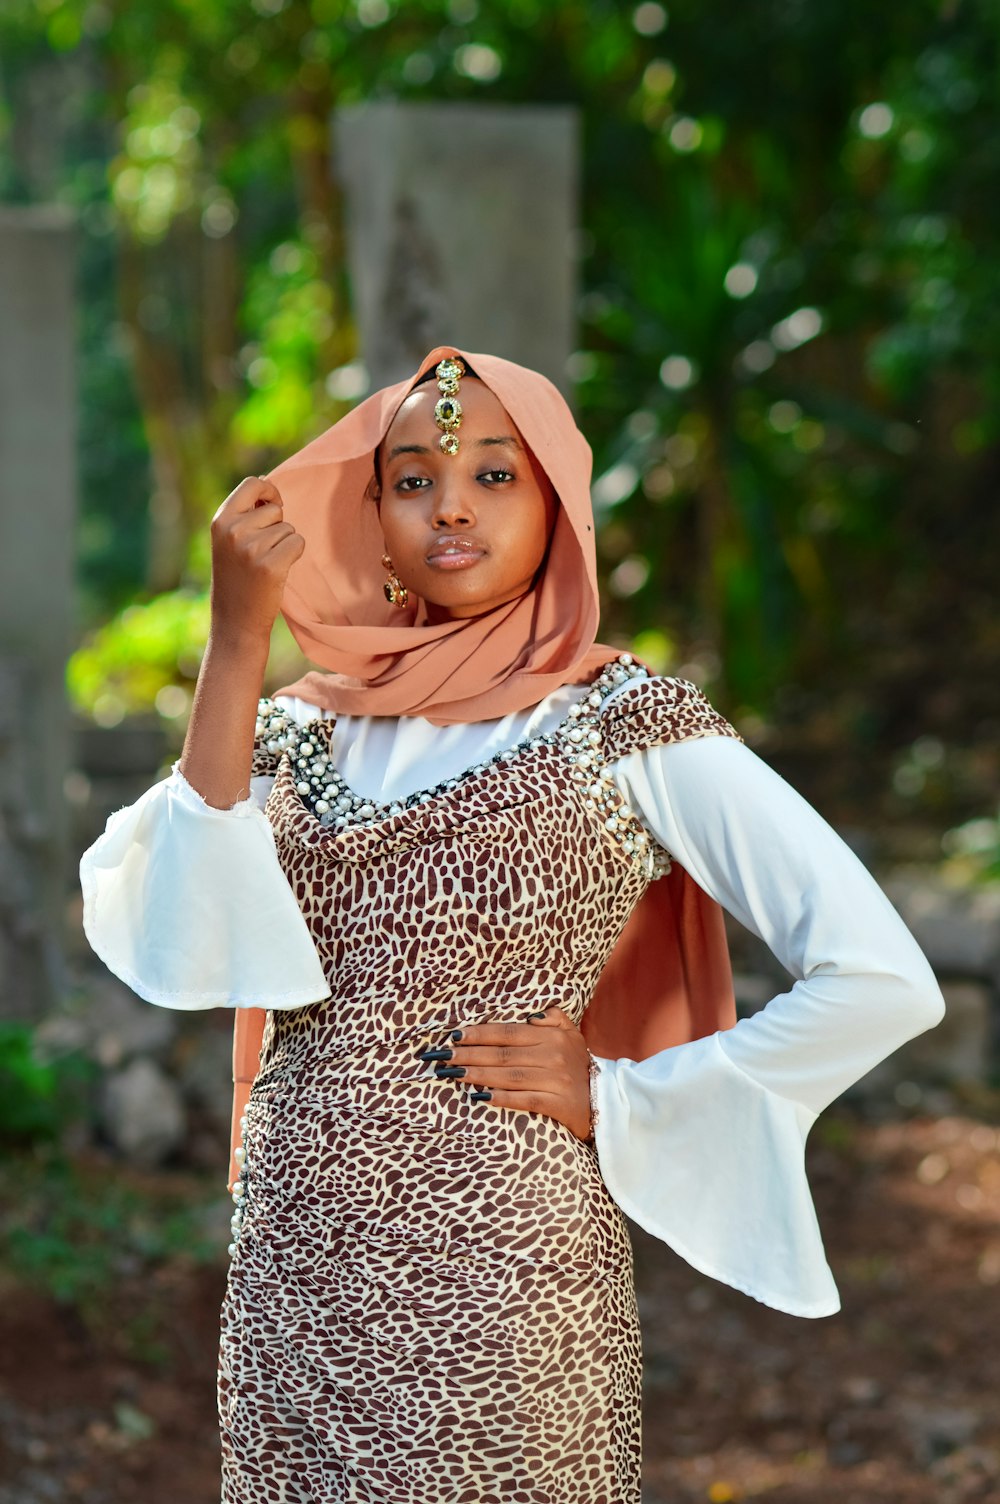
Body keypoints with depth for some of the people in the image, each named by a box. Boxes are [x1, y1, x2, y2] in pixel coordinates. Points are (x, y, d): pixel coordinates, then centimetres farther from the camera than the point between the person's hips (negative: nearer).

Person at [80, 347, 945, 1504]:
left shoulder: (627, 727, -4)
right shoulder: (301, 730, 8)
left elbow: (883, 983, -11)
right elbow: (186, 957, -11)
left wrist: (617, 1100, -6)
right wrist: (237, 641, -11)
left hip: (498, 1282, -4)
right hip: (290, 1274, 4)